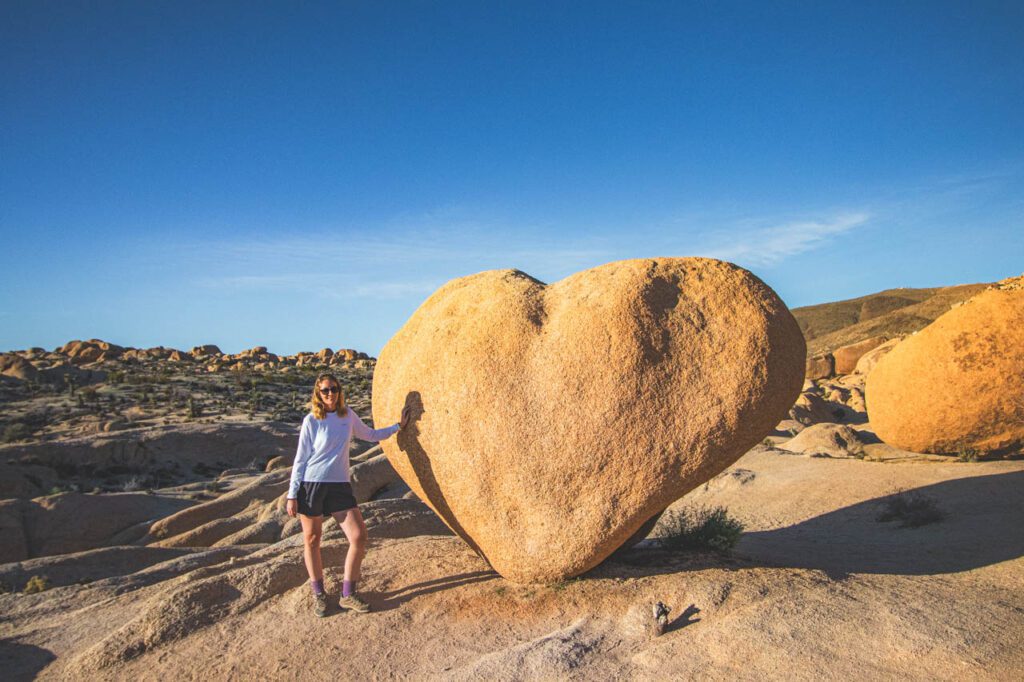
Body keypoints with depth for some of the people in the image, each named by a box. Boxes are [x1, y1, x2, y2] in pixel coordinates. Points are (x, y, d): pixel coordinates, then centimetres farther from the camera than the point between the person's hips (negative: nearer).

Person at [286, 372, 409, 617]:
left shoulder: (348, 415, 6)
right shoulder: (311, 420, -5)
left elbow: (370, 434, 24)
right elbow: (301, 459, -3)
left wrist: (398, 426, 23)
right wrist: (292, 495, -4)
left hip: (340, 486, 3)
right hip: (311, 485, -3)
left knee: (359, 537, -5)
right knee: (311, 540, 7)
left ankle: (348, 595, 11)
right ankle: (318, 594, 27)